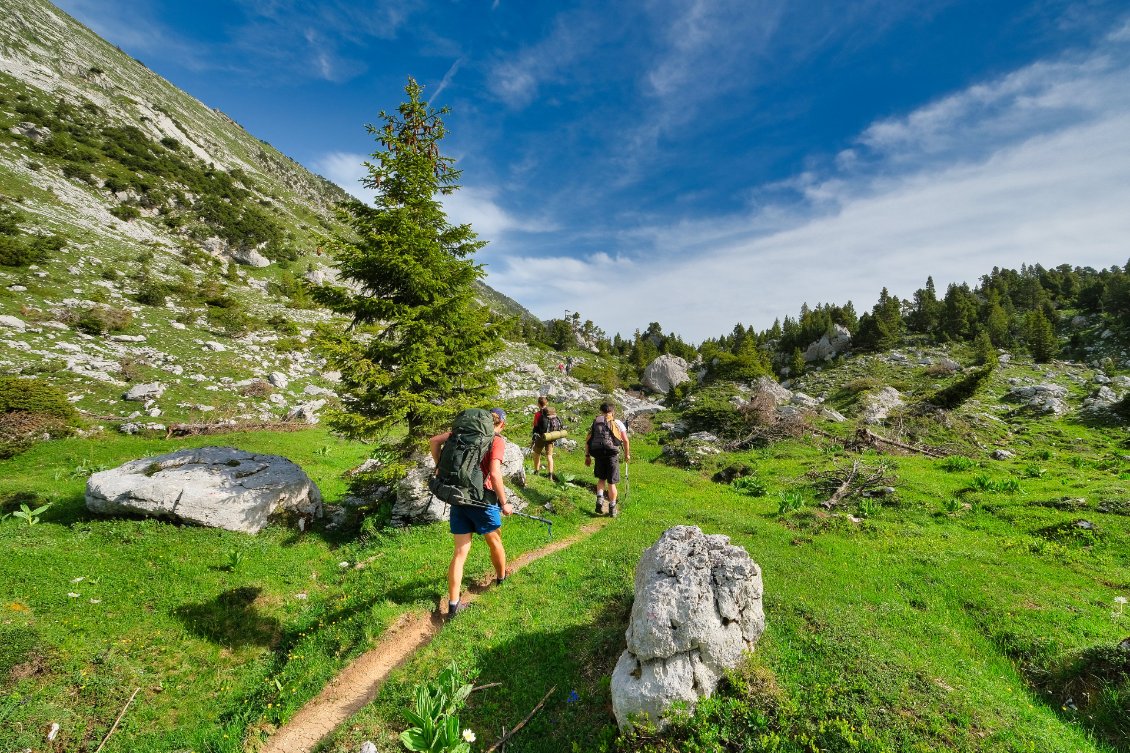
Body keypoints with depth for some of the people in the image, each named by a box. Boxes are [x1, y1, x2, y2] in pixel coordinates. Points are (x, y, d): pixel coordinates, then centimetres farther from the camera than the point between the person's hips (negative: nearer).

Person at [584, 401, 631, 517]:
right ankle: (612, 509, 16)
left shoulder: (595, 422, 15)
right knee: (611, 482, 9)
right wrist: (627, 454, 15)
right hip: (612, 454, -2)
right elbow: (625, 440, 3)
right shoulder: (617, 423, 10)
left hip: (598, 454, 2)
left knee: (601, 478, 23)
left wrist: (587, 456, 14)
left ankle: (599, 501, 6)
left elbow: (587, 440, 9)